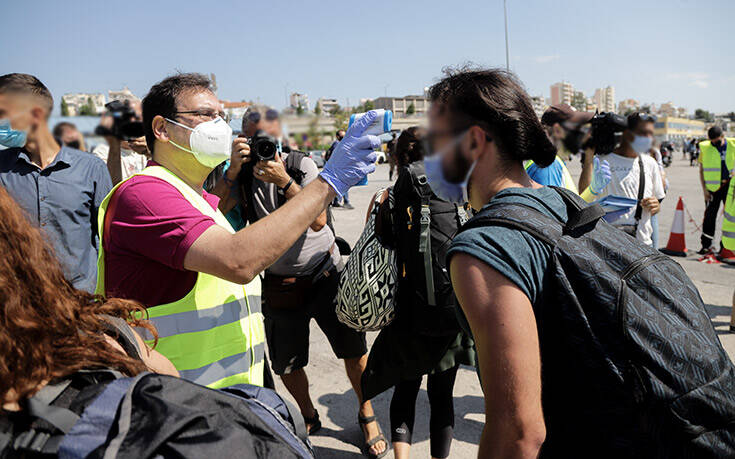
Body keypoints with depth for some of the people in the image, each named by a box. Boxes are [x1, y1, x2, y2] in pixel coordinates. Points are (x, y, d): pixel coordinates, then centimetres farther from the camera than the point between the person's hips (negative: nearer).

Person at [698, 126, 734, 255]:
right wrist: (704, 189, -3)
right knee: (710, 215, -2)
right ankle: (706, 245, 6)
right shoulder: (705, 148, -1)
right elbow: (701, 170, 3)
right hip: (713, 187, -2)